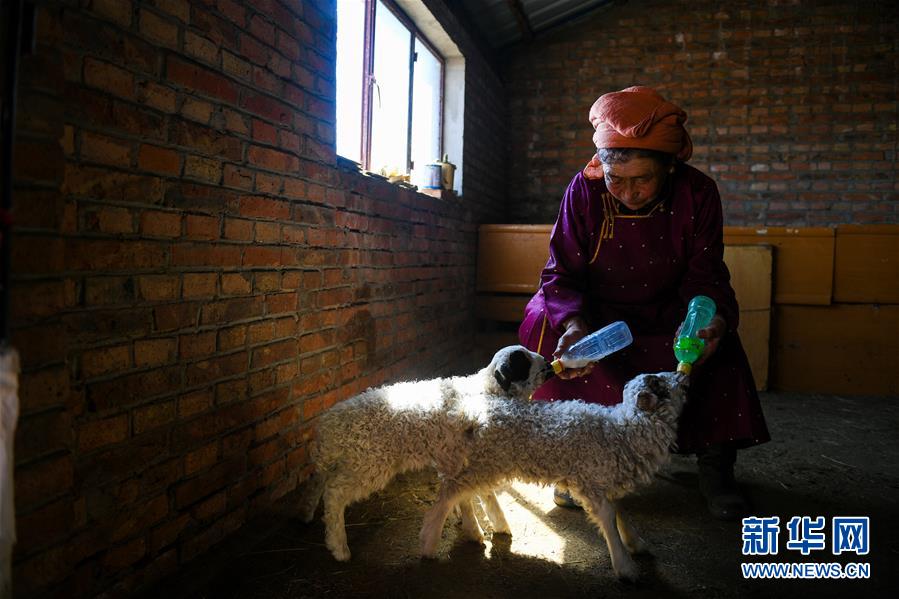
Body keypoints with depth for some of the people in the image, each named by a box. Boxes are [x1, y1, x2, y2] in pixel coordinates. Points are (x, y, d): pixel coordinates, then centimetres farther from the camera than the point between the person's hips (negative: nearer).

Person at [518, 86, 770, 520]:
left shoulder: (697, 194, -17)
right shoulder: (584, 190, -20)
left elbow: (705, 277, -17)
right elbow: (561, 274, -21)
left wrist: (715, 319, -41)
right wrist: (574, 324, -43)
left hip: (665, 315, 1)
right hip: (596, 313, 0)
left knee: (719, 343, -27)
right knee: (542, 317, -28)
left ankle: (715, 464, -6)